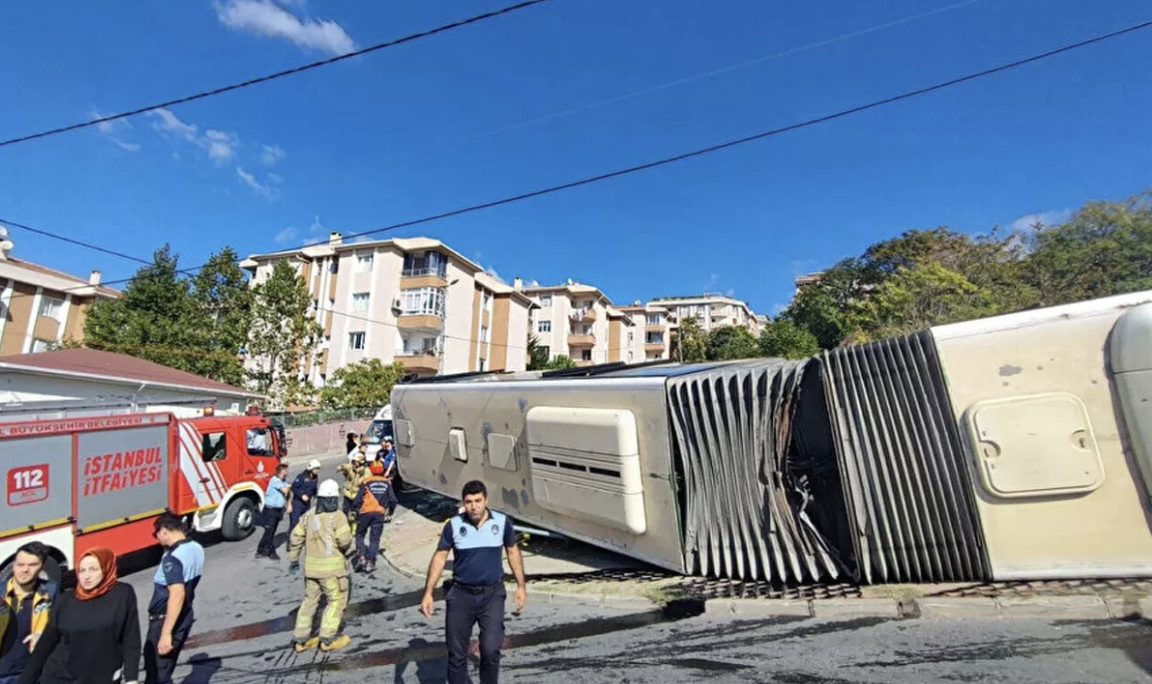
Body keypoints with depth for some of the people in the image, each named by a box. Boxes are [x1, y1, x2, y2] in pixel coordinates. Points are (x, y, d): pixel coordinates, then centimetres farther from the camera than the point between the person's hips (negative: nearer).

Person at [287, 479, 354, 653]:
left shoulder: (308, 515, 5)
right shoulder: (337, 516, -14)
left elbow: (295, 538, 9)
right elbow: (345, 542, -18)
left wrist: (293, 560, 22)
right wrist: (347, 551, 4)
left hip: (311, 565, 6)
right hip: (332, 565, -6)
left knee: (310, 599, 19)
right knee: (336, 600, 7)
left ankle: (301, 639, 25)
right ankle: (328, 639, 10)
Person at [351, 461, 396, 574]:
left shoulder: (366, 481, -1)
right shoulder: (387, 482, 5)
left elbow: (358, 499, -5)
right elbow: (392, 499, 4)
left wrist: (354, 509, 10)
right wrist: (385, 506, 22)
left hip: (366, 512, -1)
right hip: (379, 513, 1)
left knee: (360, 535, 18)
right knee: (375, 539, 9)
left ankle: (361, 556, 3)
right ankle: (370, 562, 5)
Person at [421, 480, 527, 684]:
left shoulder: (502, 522, -7)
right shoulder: (453, 525, -9)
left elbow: (513, 552, 5)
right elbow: (439, 557, -1)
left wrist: (521, 586, 6)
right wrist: (428, 593, -5)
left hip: (492, 594, -1)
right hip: (461, 595, 1)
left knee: (491, 649, -10)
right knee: (456, 653, 11)